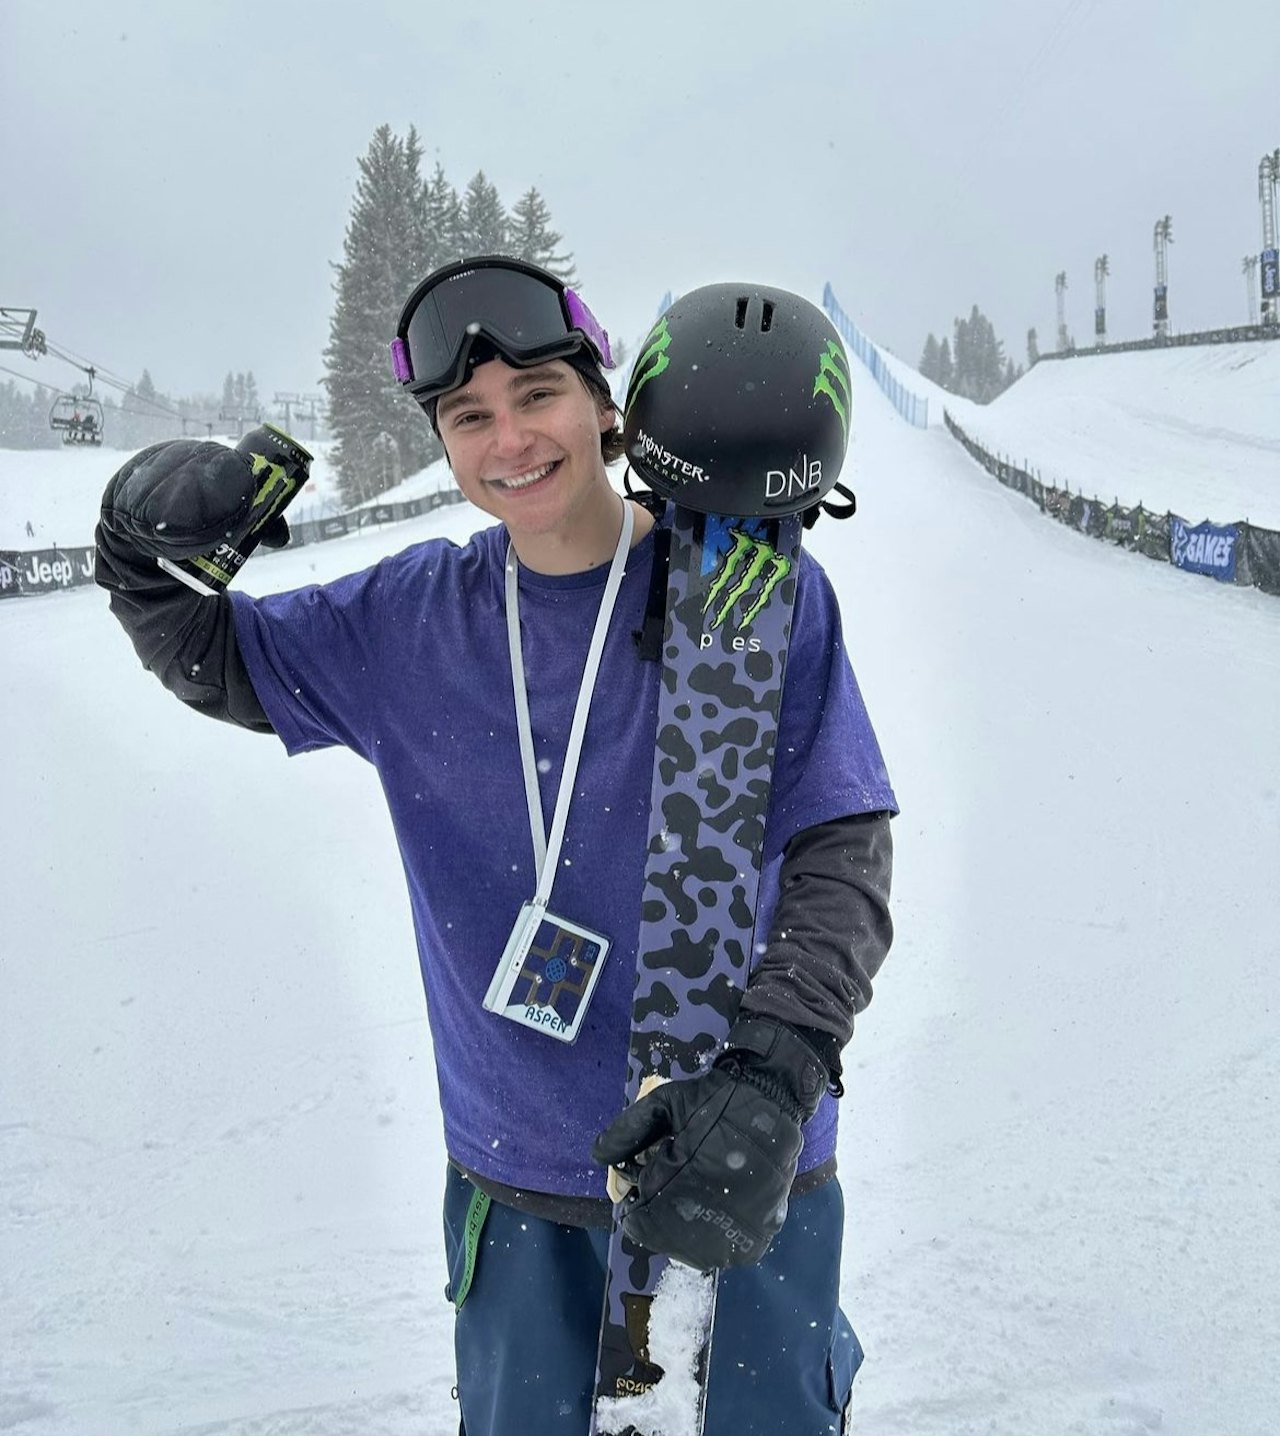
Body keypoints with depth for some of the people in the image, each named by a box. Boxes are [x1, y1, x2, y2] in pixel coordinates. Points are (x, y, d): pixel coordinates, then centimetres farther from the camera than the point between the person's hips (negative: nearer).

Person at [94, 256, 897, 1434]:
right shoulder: (416, 618, -3)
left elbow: (841, 853, -15)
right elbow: (211, 662, 9)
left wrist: (771, 1078, -28)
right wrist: (148, 547, -13)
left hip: (746, 1163, -2)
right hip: (516, 1171, 3)